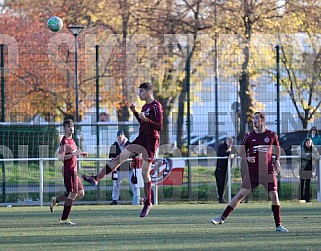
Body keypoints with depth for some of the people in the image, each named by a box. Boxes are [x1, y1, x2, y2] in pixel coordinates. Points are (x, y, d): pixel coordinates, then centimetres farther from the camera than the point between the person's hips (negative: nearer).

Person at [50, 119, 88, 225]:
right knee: (73, 194, -10)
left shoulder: (71, 140, 16)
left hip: (73, 171, 10)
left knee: (80, 193, 10)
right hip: (68, 170, -10)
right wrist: (74, 154, -27)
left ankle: (56, 200, 19)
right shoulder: (64, 141, -14)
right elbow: (60, 157, -23)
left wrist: (80, 154, 18)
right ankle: (64, 218, -4)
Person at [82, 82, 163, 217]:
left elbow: (159, 127, -16)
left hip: (151, 140, -8)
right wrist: (135, 112, 16)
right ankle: (96, 178, 2)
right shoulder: (145, 106, 15)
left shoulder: (156, 106, -11)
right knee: (118, 158, 2)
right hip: (141, 138, 8)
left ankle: (148, 203, 3)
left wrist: (146, 119, -26)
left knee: (145, 172, -6)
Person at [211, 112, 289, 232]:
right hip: (253, 171, 0)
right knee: (241, 194, -4)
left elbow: (277, 148, 20)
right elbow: (242, 151, 11)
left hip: (268, 171, 0)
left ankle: (278, 225, 4)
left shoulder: (272, 135, 2)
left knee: (274, 196, -6)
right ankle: (222, 218, 1)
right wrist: (247, 158, -9)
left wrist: (277, 160, 6)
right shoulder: (249, 136, 3)